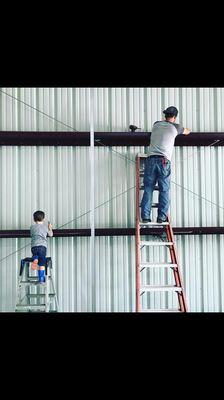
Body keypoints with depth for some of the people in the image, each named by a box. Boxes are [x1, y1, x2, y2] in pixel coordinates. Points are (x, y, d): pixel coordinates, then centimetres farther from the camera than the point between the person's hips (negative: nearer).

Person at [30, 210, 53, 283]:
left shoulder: (32, 227, 16)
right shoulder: (45, 227, 16)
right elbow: (50, 234, 29)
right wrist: (50, 228, 48)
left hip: (34, 246, 1)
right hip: (42, 246, -1)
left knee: (35, 254, 31)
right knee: (42, 263, -3)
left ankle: (35, 260, -4)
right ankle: (41, 279, -11)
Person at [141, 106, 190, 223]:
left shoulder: (156, 124, 17)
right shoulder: (175, 127, 8)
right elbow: (187, 132, 29)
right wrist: (180, 128, 51)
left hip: (151, 160, 3)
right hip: (164, 161, -3)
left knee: (148, 189, 2)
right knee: (164, 190, 2)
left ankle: (145, 216, -2)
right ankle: (161, 217, 0)